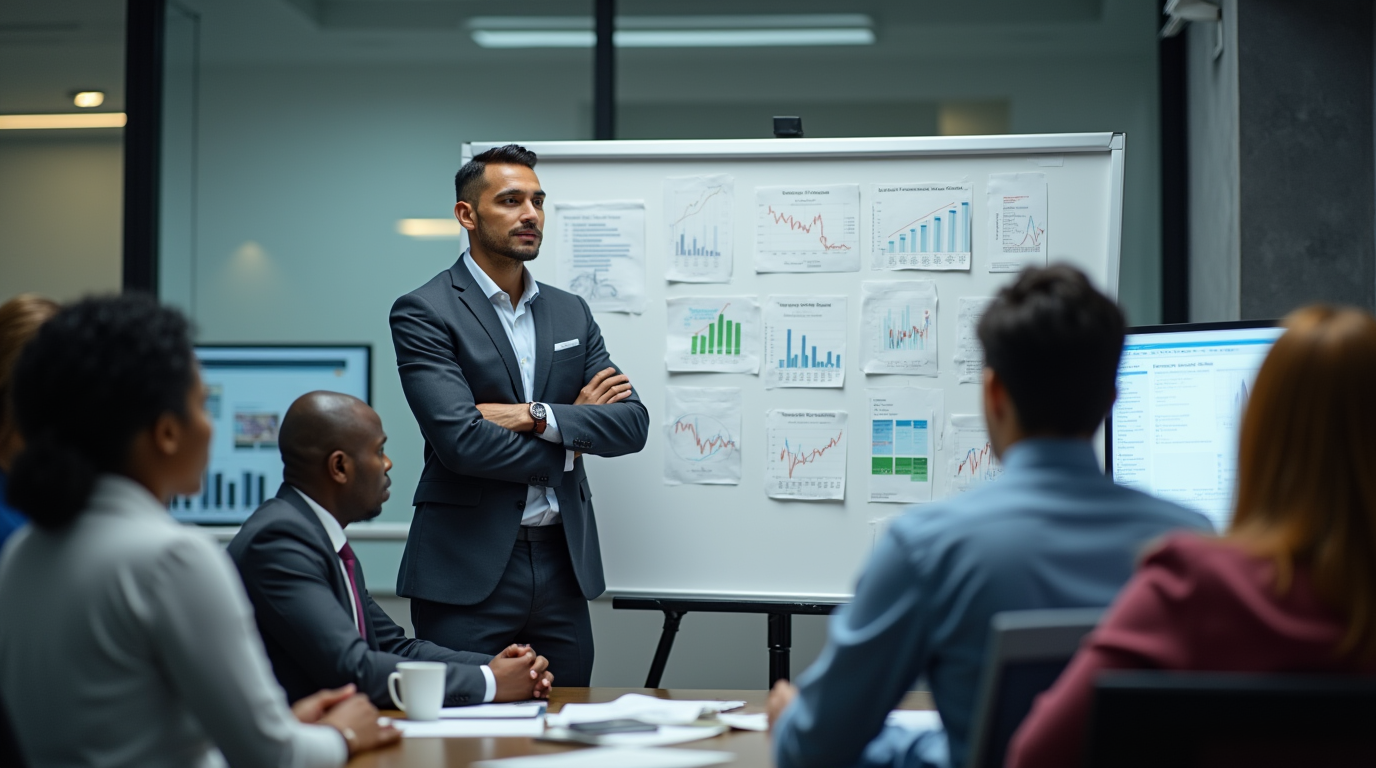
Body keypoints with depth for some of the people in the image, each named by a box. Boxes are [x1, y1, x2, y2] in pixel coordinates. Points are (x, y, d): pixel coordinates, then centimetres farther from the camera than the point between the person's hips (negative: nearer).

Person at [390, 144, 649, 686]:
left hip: (562, 564, 5)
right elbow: (460, 439, -17)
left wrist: (539, 416, -12)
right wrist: (571, 431, -3)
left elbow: (632, 423, 4)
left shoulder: (571, 313, 14)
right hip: (467, 571, -5)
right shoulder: (424, 312, -5)